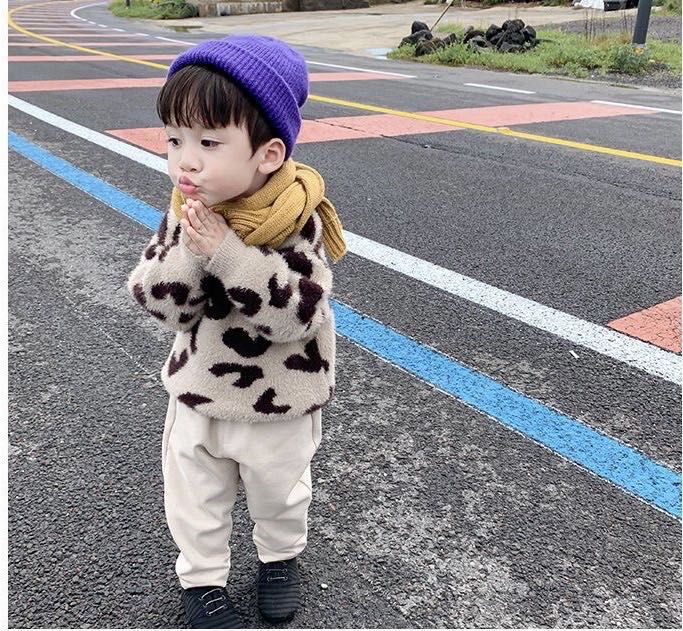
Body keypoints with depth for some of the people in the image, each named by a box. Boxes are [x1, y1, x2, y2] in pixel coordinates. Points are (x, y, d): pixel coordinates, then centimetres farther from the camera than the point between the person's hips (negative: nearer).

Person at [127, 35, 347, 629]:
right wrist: (188, 251, -34)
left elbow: (298, 313, -33)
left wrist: (226, 253, -40)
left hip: (278, 404, -3)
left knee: (279, 492, 22)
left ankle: (280, 557, 51)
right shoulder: (186, 214, -12)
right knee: (194, 497, 19)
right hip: (198, 392, 3)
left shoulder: (297, 222, -25)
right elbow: (157, 302, -15)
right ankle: (202, 579, 43)